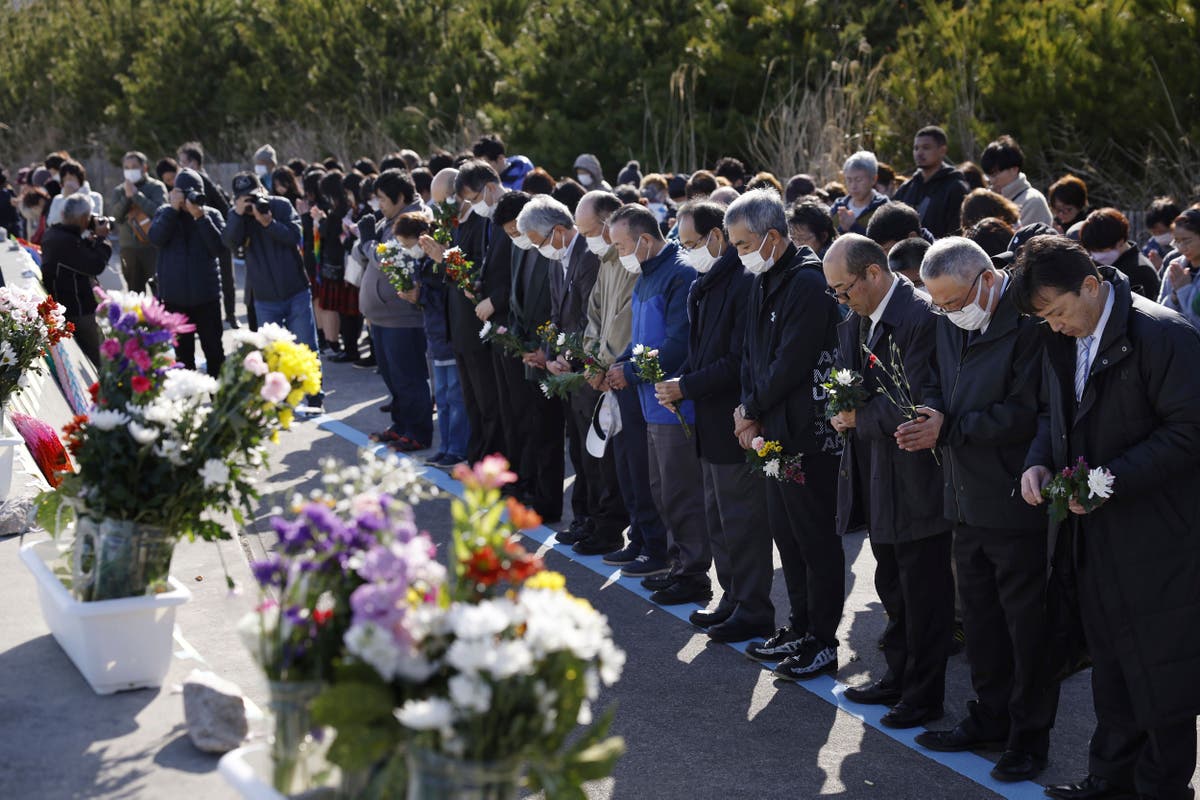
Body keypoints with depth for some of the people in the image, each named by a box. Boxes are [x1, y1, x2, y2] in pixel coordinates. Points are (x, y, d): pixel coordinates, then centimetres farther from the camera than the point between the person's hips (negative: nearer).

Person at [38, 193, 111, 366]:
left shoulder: (52, 235, 8)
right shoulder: (67, 241, -25)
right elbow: (96, 265, -23)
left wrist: (90, 239, 6)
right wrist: (101, 238, -11)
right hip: (77, 311, -11)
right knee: (92, 360, -3)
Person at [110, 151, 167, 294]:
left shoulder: (157, 187, 1)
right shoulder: (119, 191, 12)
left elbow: (157, 211, -15)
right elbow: (116, 215, -1)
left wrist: (136, 194, -12)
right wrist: (127, 197, -12)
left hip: (152, 246, -3)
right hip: (128, 248, 3)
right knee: (134, 291, 5)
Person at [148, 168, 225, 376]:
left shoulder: (211, 215, 0)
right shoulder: (165, 214, 5)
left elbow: (218, 247, -13)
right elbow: (156, 238, -14)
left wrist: (201, 217, -20)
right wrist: (173, 209, -18)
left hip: (206, 295, -1)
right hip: (174, 296, 1)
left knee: (213, 350, 1)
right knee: (183, 351, 10)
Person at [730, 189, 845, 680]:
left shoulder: (808, 283, -18)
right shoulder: (764, 282, 11)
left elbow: (791, 363, -20)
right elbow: (752, 355, 15)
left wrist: (752, 410, -8)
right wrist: (750, 411, 1)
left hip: (808, 433, -9)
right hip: (774, 431, 9)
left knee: (816, 538, 0)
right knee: (786, 533, 17)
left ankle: (822, 642, 9)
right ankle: (800, 630, 28)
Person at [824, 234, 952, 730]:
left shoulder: (921, 318, -20)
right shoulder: (854, 321, 9)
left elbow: (915, 406, -24)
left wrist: (861, 417, -11)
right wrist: (844, 409, -5)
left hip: (915, 479, -9)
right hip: (877, 476, 9)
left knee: (923, 592, 3)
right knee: (892, 588, 20)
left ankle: (924, 696, 13)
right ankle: (898, 679, 34)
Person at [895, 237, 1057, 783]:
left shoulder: (1029, 325, -19)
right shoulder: (951, 324, 7)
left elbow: (1025, 413, -23)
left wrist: (948, 429, -21)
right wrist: (930, 414, -7)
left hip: (1016, 504, -8)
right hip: (969, 501, 8)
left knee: (1027, 623, 3)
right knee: (980, 616, 18)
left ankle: (1030, 734, 15)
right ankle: (990, 719, 32)